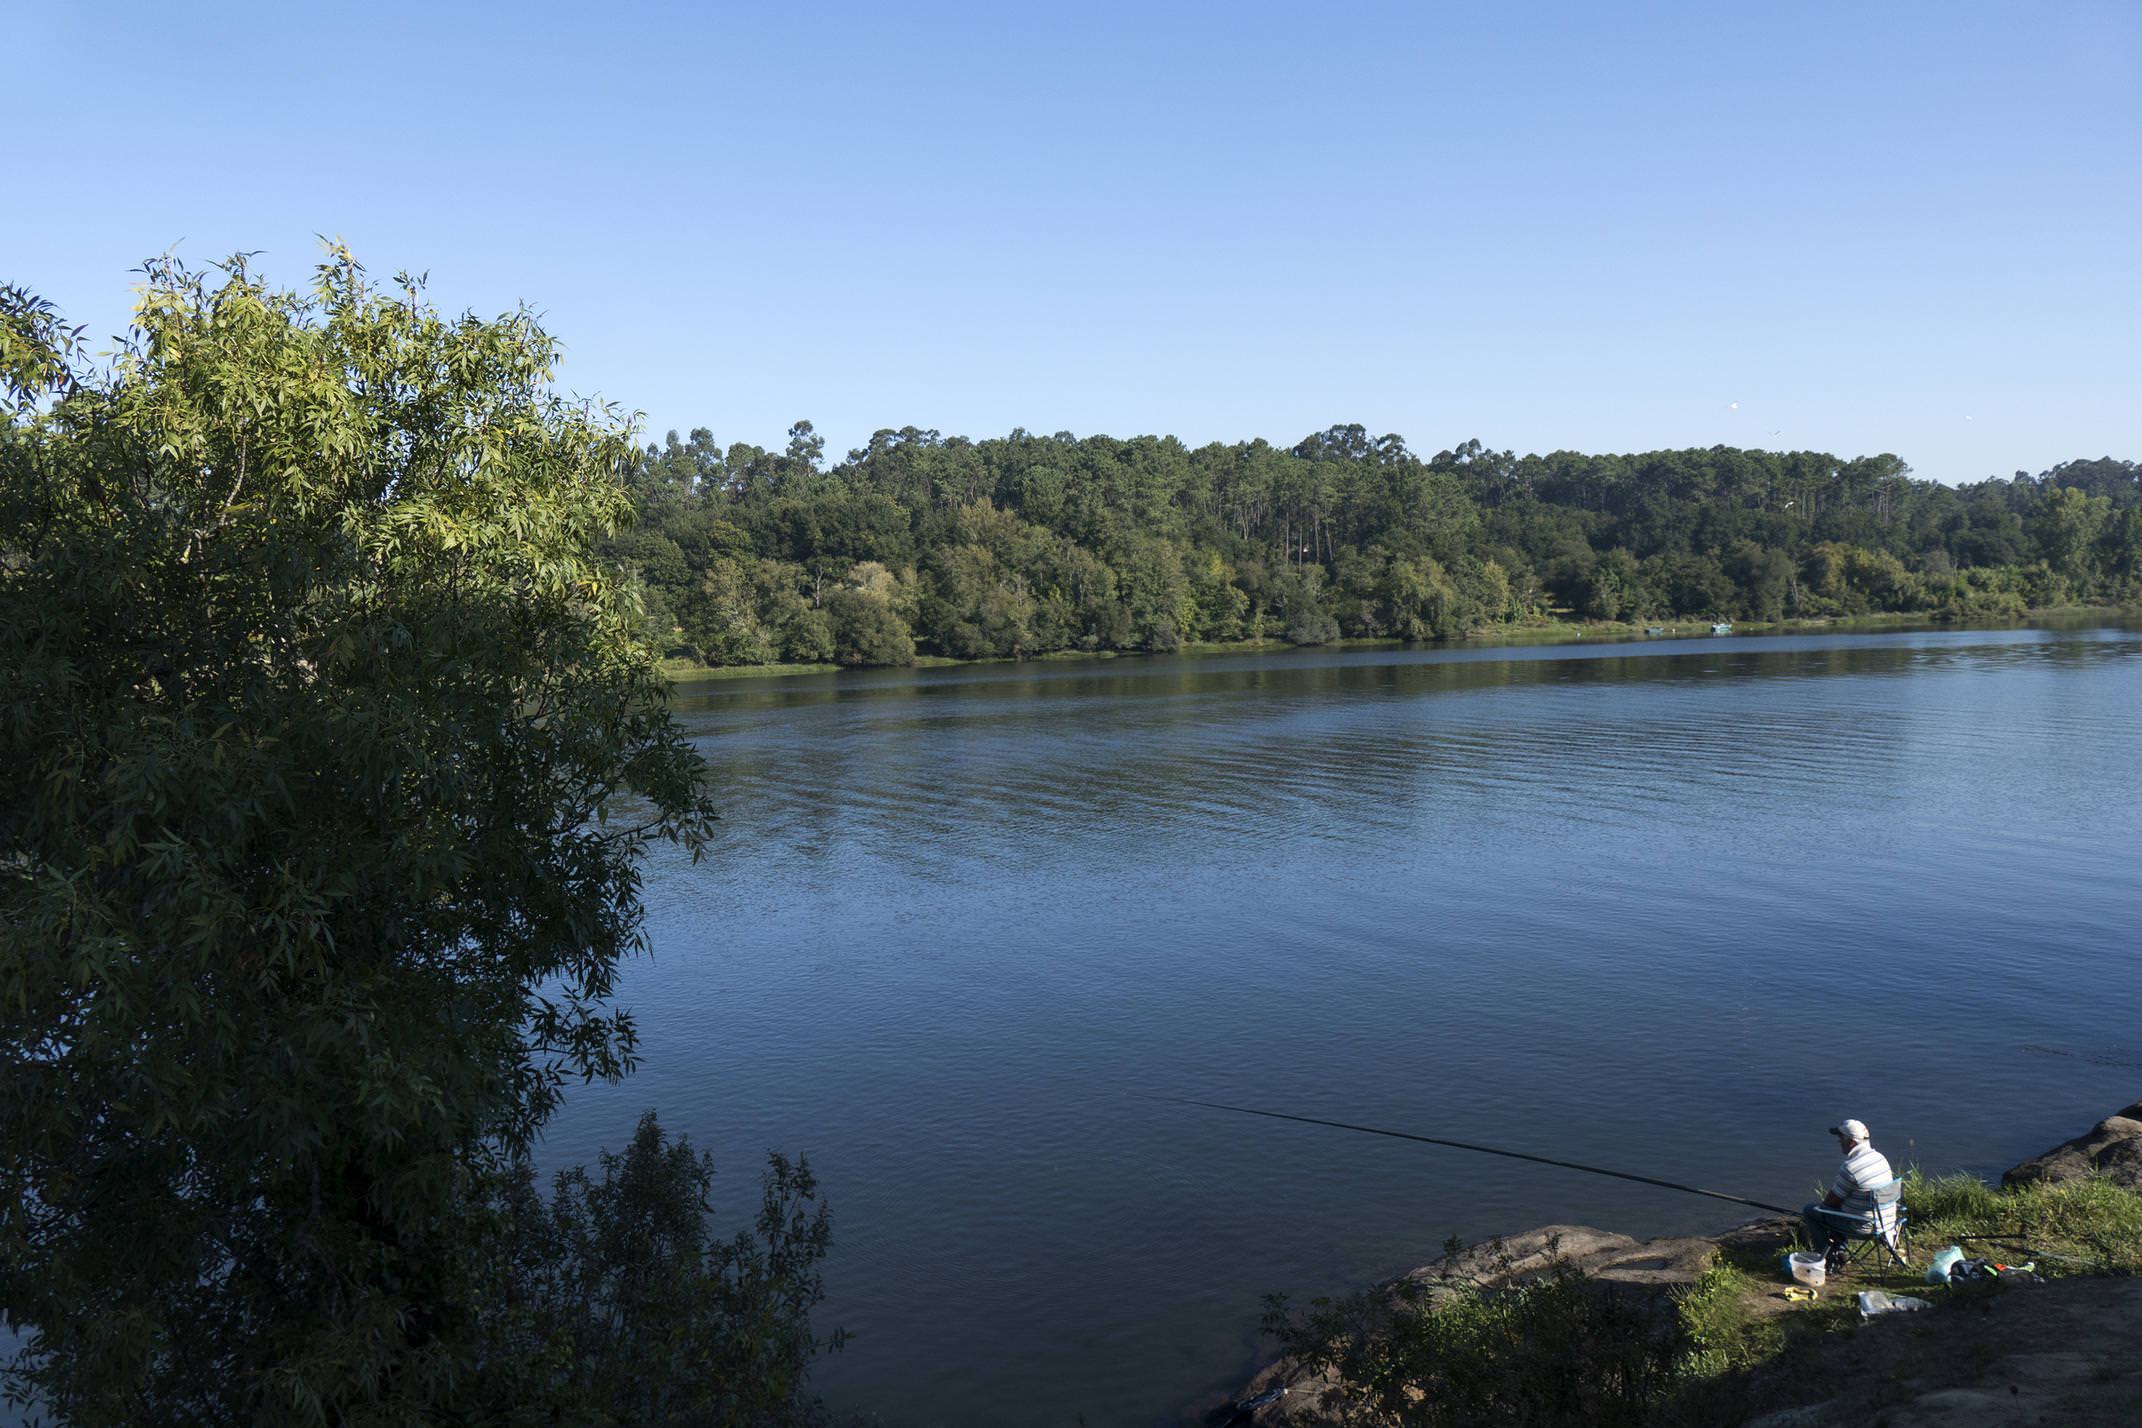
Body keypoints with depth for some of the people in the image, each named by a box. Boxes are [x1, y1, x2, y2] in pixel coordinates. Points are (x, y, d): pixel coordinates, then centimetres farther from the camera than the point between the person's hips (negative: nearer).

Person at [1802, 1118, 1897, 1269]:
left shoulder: (1850, 1167, -24)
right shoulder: (1880, 1157, 3)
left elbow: (1833, 1201, -12)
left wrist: (1824, 1201, 11)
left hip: (1863, 1227, -8)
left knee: (1810, 1209, 4)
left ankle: (1828, 1257, 10)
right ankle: (1838, 1250, 31)